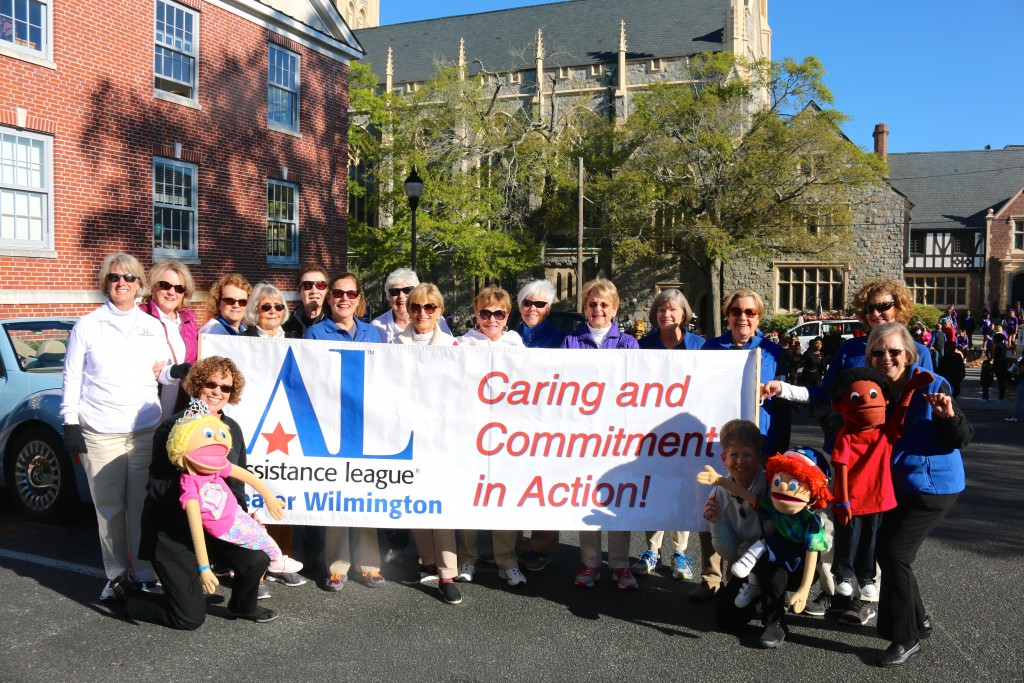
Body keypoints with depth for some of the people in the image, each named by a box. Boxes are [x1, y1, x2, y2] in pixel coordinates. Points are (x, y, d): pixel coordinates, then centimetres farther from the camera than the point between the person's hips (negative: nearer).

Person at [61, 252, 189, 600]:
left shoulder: (153, 327, 12)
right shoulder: (87, 326, 6)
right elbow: (72, 377, 5)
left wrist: (175, 372, -8)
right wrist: (70, 423, -1)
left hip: (146, 430, 1)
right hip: (99, 432, -1)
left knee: (143, 506, 0)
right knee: (109, 508, 1)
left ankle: (145, 574, 10)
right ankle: (115, 574, 14)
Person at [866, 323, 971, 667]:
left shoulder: (932, 386, -16)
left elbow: (962, 439, -13)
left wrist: (948, 415, -33)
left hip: (933, 485, -7)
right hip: (898, 485, 7)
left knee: (894, 552, -11)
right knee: (888, 551, 12)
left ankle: (906, 639, 4)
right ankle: (918, 619, 34)